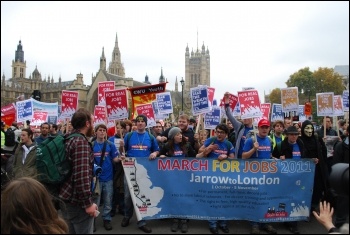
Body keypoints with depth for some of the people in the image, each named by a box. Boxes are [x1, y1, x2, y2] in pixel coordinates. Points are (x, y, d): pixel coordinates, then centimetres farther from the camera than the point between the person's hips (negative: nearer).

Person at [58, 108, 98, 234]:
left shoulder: (67, 139, 10)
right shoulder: (81, 142, -20)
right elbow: (81, 176, -26)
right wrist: (88, 203, -20)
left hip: (66, 198, 10)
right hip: (77, 201, -9)